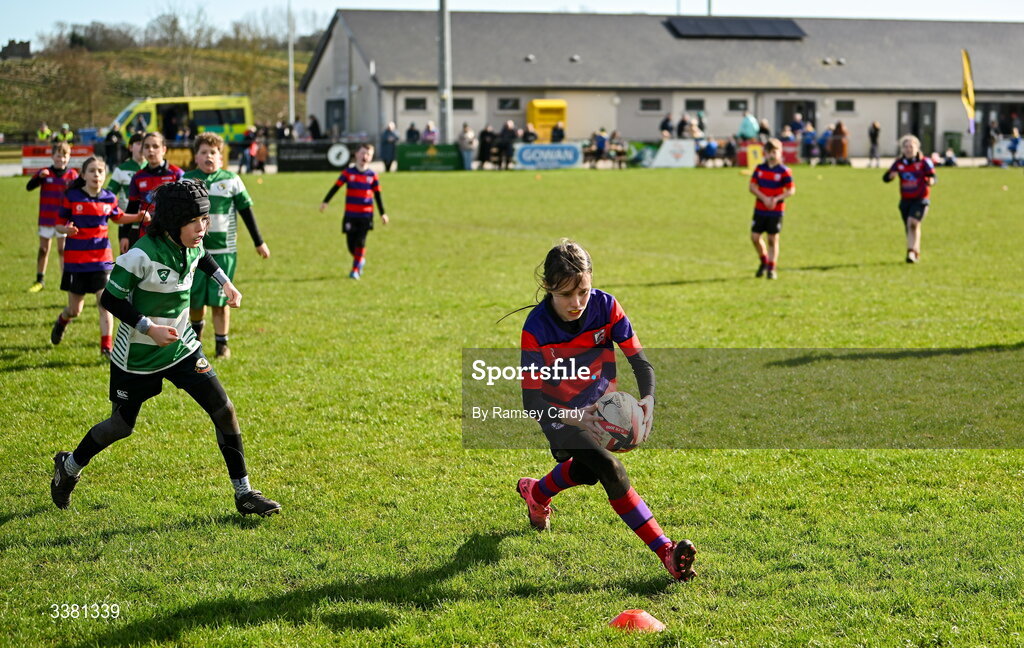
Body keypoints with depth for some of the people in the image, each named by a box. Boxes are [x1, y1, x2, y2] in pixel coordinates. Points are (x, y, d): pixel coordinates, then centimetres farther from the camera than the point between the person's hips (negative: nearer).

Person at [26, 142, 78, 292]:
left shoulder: (72, 175, 0)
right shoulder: (45, 173, -2)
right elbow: (29, 187, -13)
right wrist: (39, 177, -29)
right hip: (46, 218, 1)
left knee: (63, 249, 3)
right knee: (43, 249, 8)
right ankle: (39, 280, 18)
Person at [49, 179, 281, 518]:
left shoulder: (192, 247, -6)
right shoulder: (142, 256, -27)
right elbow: (110, 299, -20)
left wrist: (225, 281, 12)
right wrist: (148, 327, -27)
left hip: (181, 347, 5)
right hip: (138, 356, -5)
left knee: (224, 410, -6)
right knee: (122, 426, 10)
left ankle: (244, 493, 4)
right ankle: (69, 467, 40)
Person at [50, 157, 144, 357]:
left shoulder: (109, 198, 2)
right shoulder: (71, 197, -7)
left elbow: (118, 217, 20)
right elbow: (59, 224, 0)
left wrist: (138, 217, 4)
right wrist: (66, 229, -23)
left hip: (101, 257, 2)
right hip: (76, 259, -1)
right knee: (75, 310, 8)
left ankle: (106, 346, -5)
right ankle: (62, 321, 45)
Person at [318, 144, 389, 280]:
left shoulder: (372, 175, 2)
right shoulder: (348, 172, 0)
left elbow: (378, 196, 8)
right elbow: (336, 187, 3)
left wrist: (383, 213, 8)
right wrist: (325, 202, 0)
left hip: (366, 215, 0)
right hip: (350, 215, 0)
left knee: (360, 242, -7)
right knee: (351, 243, 0)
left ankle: (355, 269, 2)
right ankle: (360, 260, 28)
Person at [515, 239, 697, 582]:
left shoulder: (605, 307, -21)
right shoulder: (536, 329, -28)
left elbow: (640, 361, -16)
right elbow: (531, 401, -26)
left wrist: (647, 399, -36)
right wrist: (572, 418, -43)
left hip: (600, 405, 5)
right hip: (560, 412, -5)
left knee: (586, 471, 24)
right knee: (611, 470, -22)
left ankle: (536, 492, 58)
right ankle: (667, 553, -22)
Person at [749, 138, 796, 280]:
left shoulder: (784, 171, -7)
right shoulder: (760, 168, 3)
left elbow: (791, 190, -6)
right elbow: (752, 186, 2)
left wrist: (777, 199, -20)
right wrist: (764, 198, -13)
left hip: (776, 211, -3)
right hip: (760, 209, 3)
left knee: (773, 239, 0)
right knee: (755, 237, 2)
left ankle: (771, 268, 9)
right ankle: (764, 261, 26)